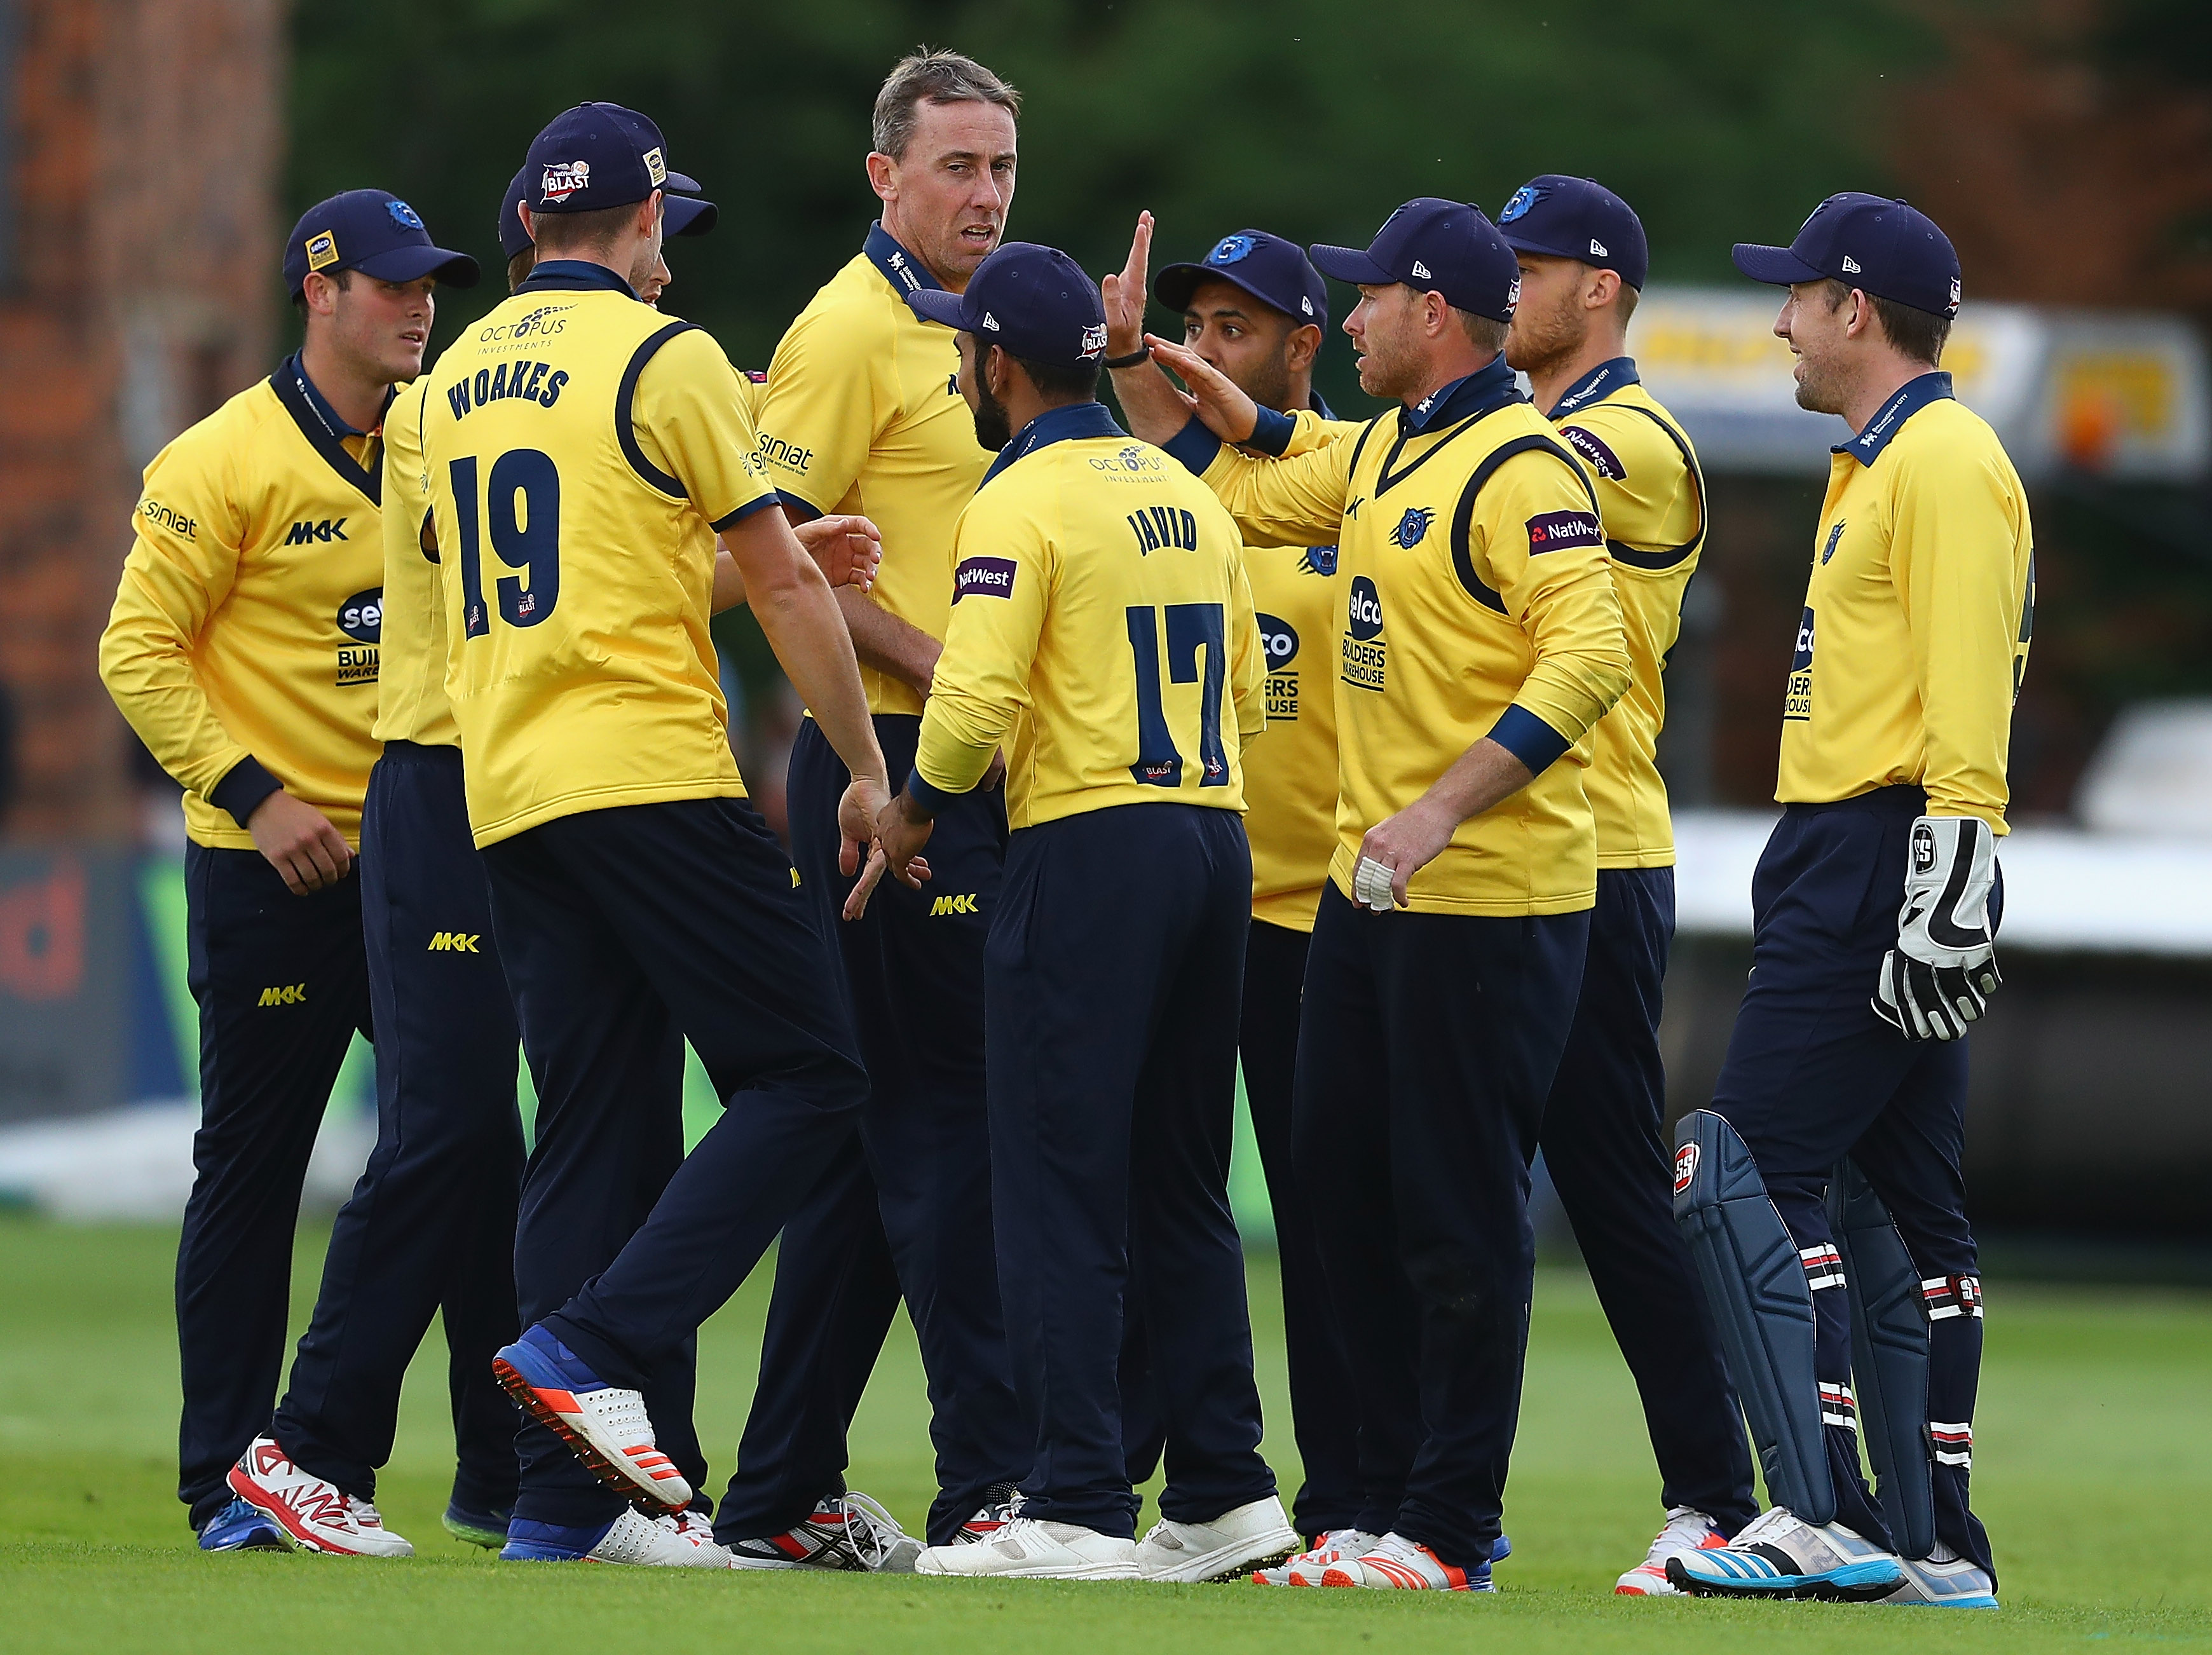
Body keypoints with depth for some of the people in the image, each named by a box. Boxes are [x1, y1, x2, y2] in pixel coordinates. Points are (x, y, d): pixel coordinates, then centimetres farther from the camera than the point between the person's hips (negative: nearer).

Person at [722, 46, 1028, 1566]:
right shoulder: (853, 330, -9)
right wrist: (937, 668, -20)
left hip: (983, 772, 9)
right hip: (890, 765, -9)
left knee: (877, 1136, 10)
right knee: (953, 1114, -10)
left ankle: (787, 1497, 14)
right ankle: (990, 1482, -10)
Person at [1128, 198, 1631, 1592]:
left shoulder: (1521, 468, -15)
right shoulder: (1381, 457, 15)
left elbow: (1589, 657, -24)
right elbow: (1234, 495, 30)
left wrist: (1444, 808, -29)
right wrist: (1151, 377, 21)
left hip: (1490, 897, -10)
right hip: (1370, 889, 10)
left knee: (1460, 1216, -5)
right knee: (1347, 1191, 13)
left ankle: (1451, 1534, 0)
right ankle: (1395, 1505, 20)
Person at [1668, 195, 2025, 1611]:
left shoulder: (1946, 460, -11)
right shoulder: (1877, 465, 21)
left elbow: (1967, 709, -19)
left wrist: (1945, 899, -24)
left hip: (1889, 853, -11)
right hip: (1843, 864, 11)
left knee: (1749, 1172, -14)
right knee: (1895, 1204, 10)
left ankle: (1827, 1515, -18)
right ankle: (1935, 1545, 11)